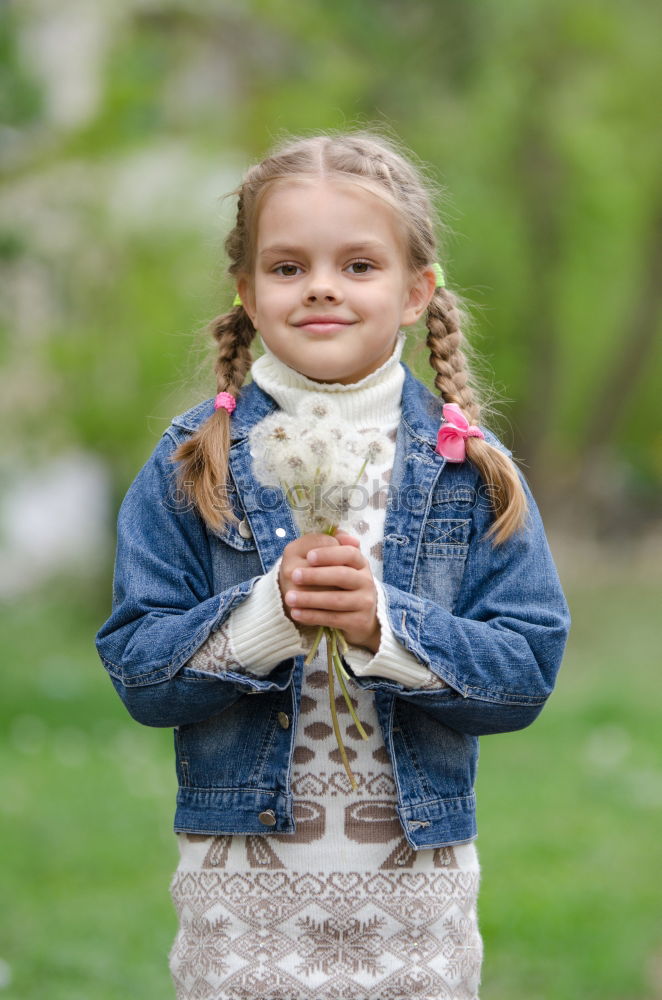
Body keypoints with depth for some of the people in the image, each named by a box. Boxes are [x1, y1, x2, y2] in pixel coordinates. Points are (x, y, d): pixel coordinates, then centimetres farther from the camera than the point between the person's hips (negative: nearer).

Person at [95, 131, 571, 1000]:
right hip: (241, 881, 0)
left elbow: (528, 670, -5)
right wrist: (269, 612, -22)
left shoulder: (469, 469, 1)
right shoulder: (192, 466, 0)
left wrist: (384, 625, -20)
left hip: (418, 883, 1)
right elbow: (137, 670, -6)